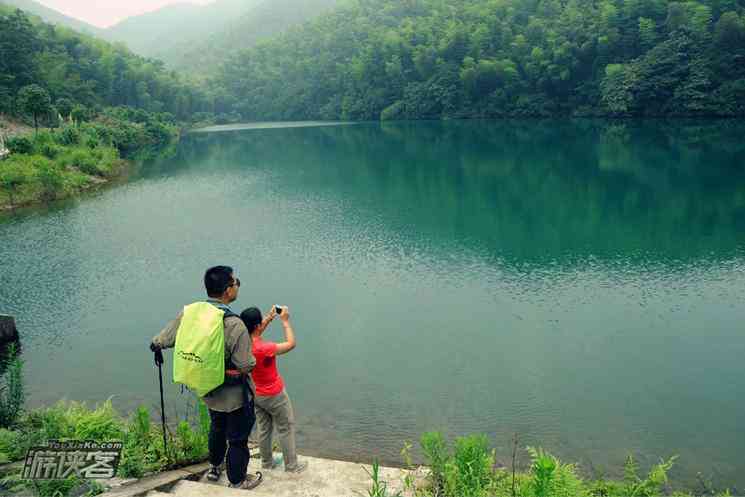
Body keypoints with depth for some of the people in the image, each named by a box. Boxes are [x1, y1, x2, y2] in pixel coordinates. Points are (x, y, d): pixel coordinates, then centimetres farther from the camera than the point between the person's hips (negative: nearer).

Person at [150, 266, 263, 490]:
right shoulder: (234, 324, -31)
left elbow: (159, 342, -3)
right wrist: (253, 359, -5)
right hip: (235, 395, -6)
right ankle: (237, 482, 35)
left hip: (207, 390, 6)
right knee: (238, 438, 16)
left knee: (218, 427, 32)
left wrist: (156, 346, 20)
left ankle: (214, 468, 53)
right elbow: (246, 366, -27)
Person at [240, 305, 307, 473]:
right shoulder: (263, 348, -34)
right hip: (274, 395, -7)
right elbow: (291, 344, -23)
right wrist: (285, 321, -16)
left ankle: (266, 462, 34)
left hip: (256, 394, 7)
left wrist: (270, 317, 5)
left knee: (264, 428, 20)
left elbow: (255, 334, 12)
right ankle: (291, 465, 21)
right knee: (286, 428, 10)